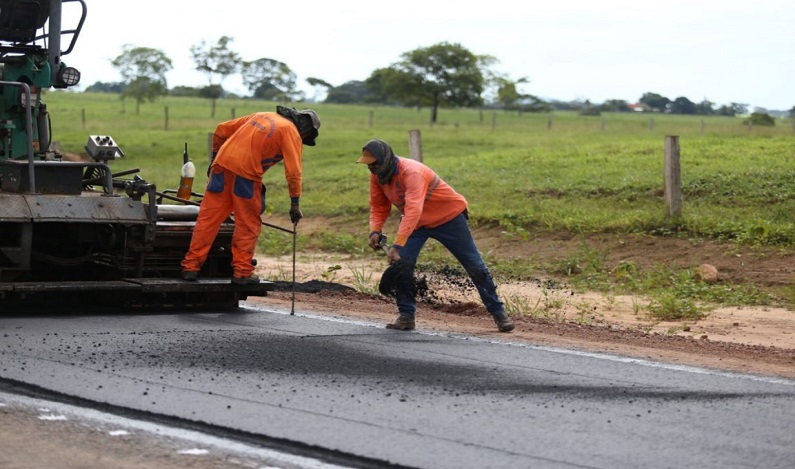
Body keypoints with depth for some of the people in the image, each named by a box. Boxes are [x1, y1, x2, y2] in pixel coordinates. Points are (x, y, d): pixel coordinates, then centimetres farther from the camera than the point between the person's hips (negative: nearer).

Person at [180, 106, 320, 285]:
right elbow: (293, 172, -4)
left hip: (222, 165, 6)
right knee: (248, 226, 8)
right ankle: (242, 272, 9)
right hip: (246, 176, -6)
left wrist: (214, 159, 30)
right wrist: (295, 204, 1)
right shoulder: (292, 133, 4)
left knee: (207, 219, 7)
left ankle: (191, 266, 9)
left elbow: (221, 130, 24)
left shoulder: (261, 116, 23)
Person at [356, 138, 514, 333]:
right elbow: (379, 207, 0)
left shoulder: (411, 172, -36)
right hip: (417, 222, 6)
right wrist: (375, 231, -20)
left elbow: (413, 211, -47)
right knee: (401, 264, -14)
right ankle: (406, 316, -4)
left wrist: (397, 246, -54)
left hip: (449, 216, -6)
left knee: (475, 266, 0)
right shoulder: (377, 176, -10)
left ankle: (498, 312, 12)